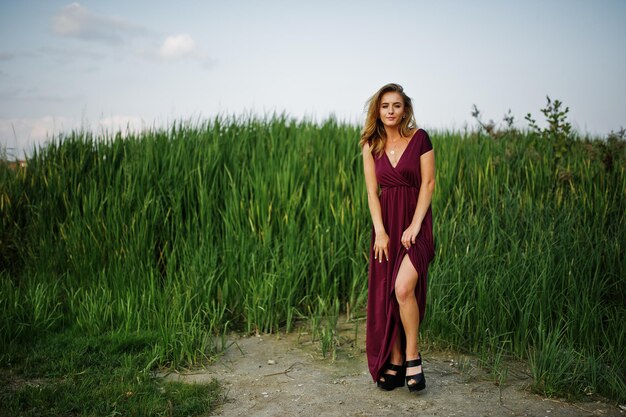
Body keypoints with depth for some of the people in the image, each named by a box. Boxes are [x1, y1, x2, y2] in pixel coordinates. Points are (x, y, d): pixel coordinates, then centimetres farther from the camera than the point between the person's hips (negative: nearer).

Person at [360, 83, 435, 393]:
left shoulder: (419, 138, -4)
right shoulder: (371, 145, 6)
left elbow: (428, 183, -5)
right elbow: (372, 191, 2)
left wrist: (414, 225, -12)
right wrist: (380, 232, -8)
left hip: (415, 222, -4)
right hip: (386, 221, 4)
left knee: (403, 288, -21)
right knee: (384, 295, 3)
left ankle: (412, 358, -2)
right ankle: (394, 365, 14)